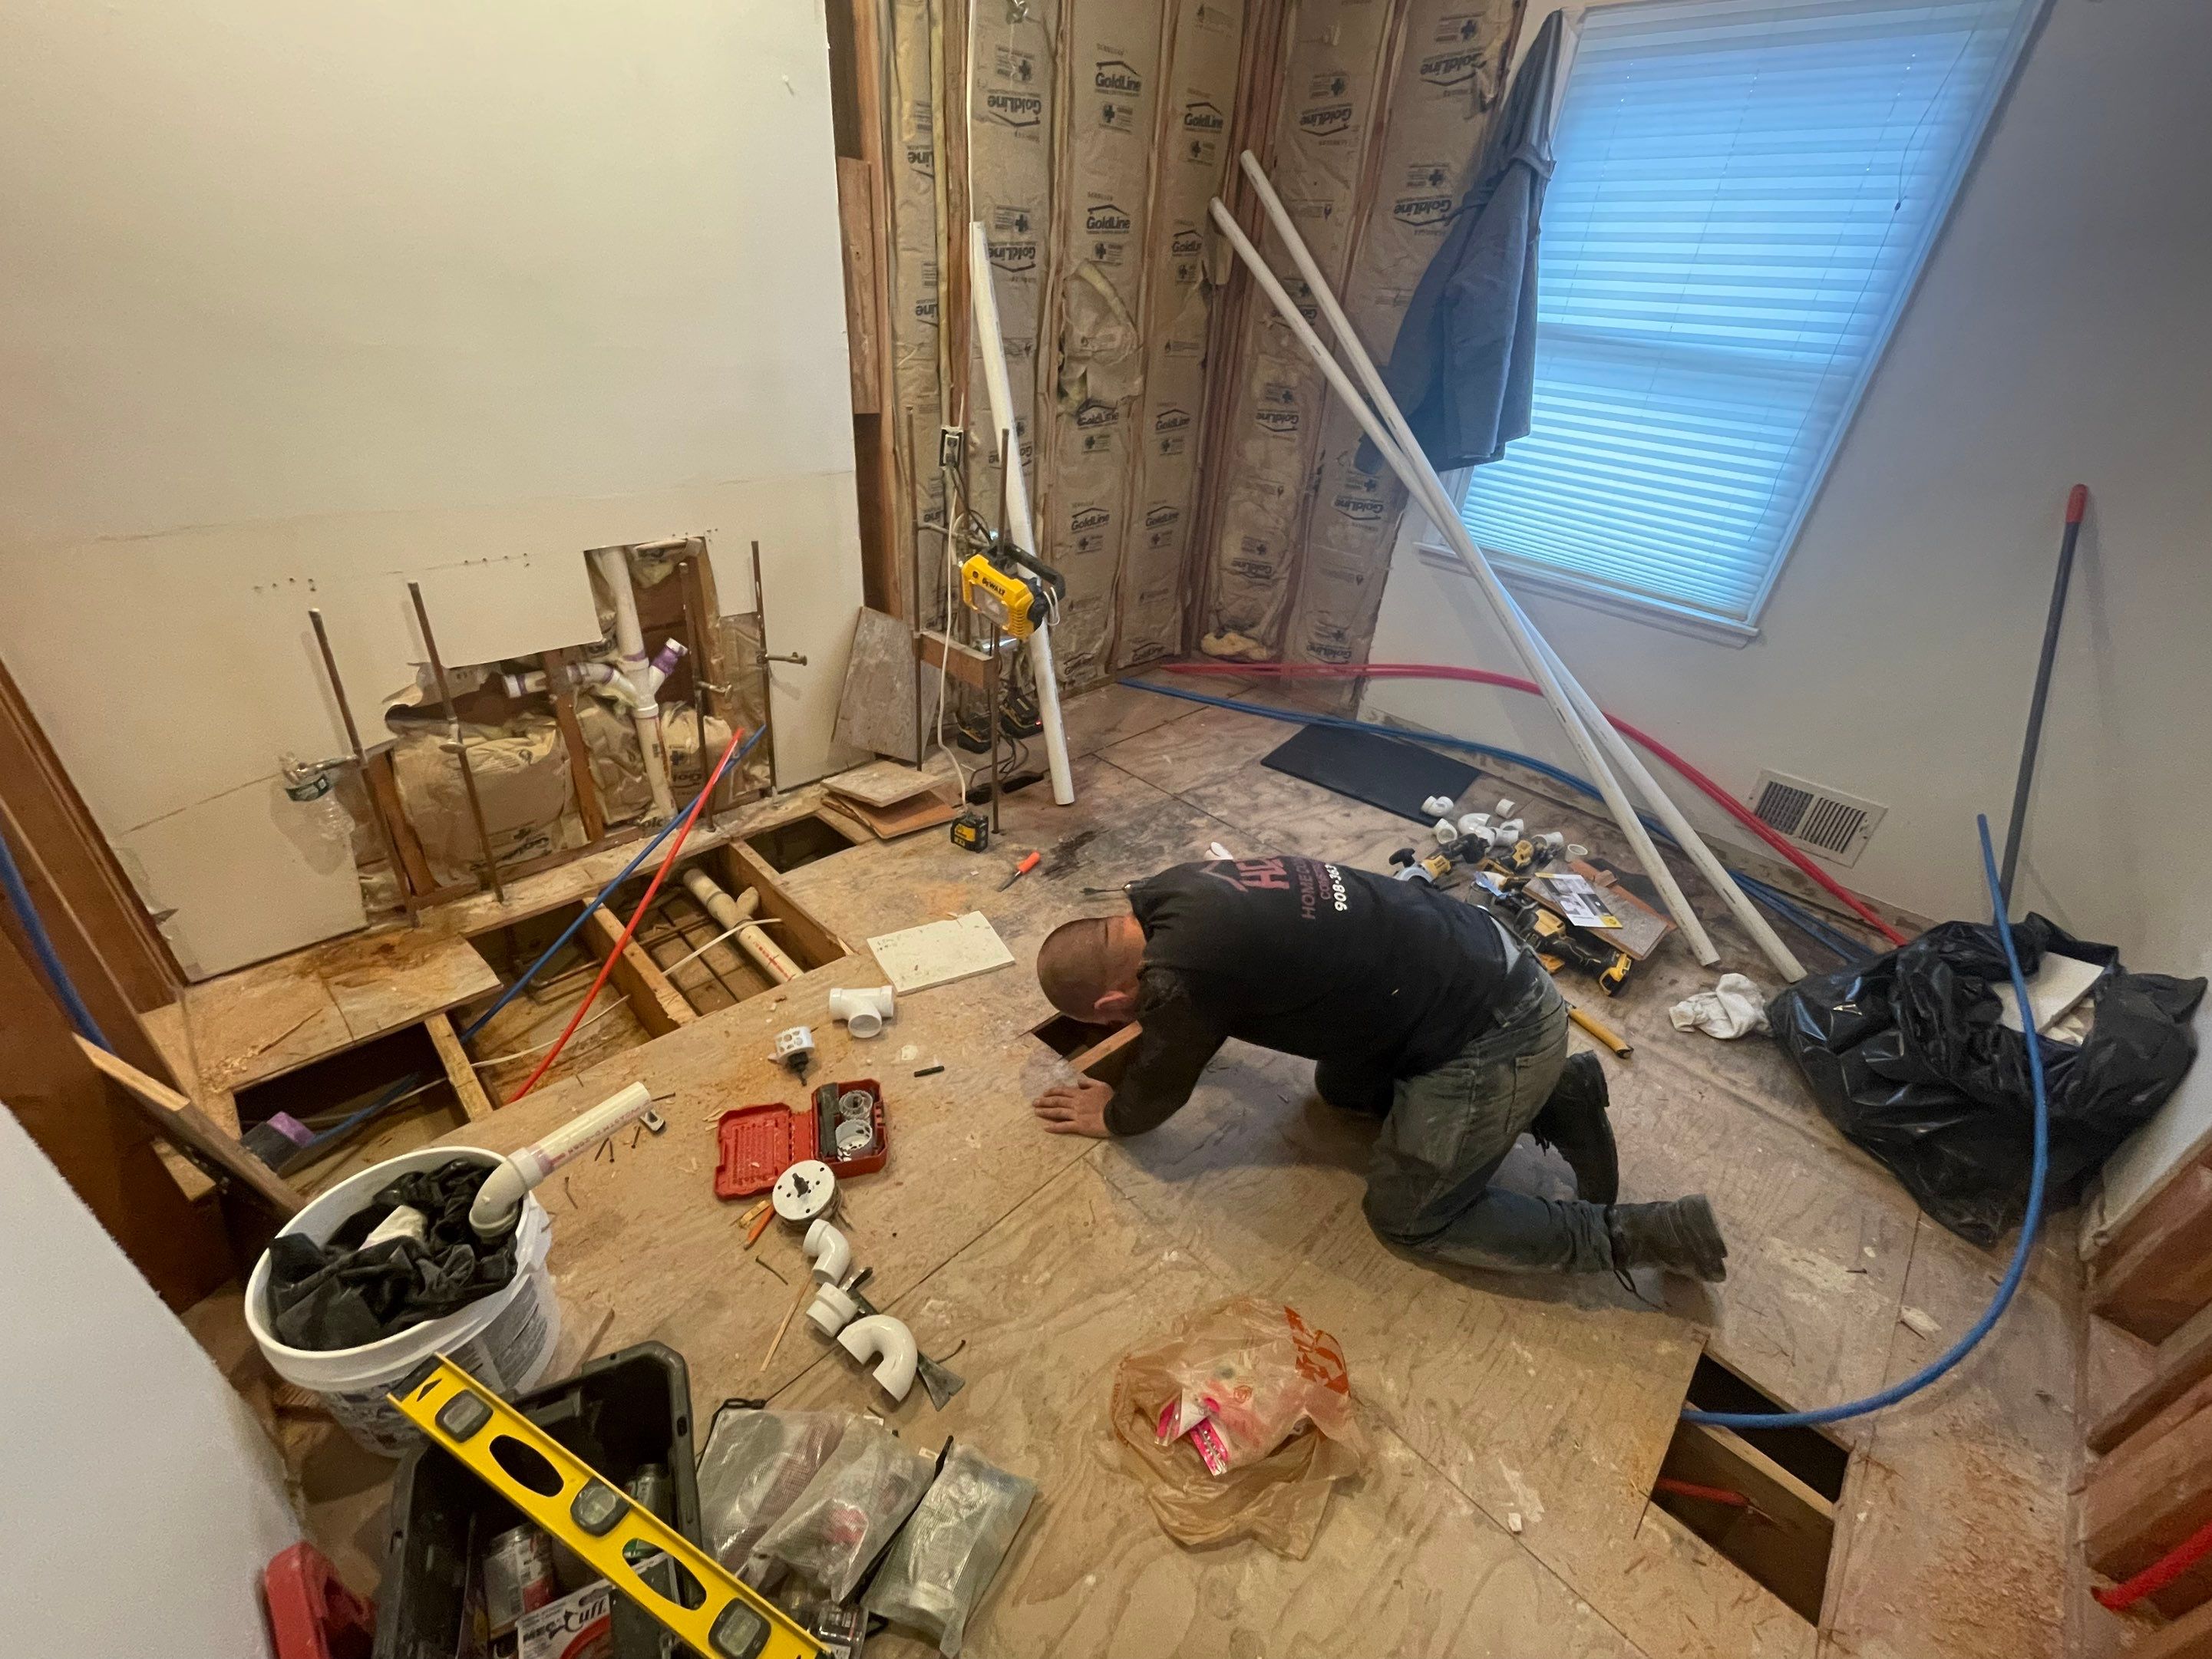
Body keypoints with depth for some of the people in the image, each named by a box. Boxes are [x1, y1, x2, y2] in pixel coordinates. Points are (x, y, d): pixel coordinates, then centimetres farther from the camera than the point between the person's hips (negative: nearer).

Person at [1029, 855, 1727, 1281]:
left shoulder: (1181, 975, -24)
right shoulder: (1174, 893, 1)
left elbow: (1159, 1087, -3)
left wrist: (1111, 1115, 16)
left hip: (1496, 1036, -9)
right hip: (1482, 961, 9)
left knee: (1407, 1215, 8)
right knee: (1342, 1088, 26)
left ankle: (1638, 1234, 14)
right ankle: (1555, 1090, 23)